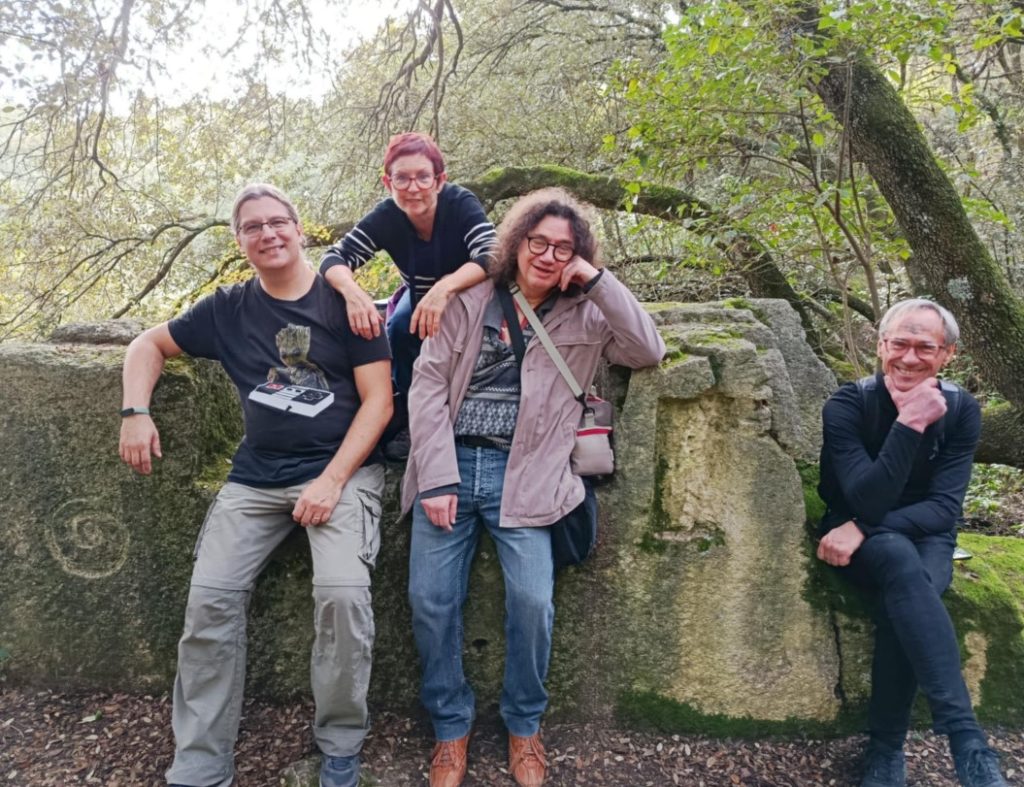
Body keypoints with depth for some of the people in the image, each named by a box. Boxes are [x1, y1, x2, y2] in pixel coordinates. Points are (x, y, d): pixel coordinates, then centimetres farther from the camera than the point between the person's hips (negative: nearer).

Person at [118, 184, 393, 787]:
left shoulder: (343, 301, -2)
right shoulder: (229, 309, 8)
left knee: (343, 594, -24)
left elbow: (379, 400, -7)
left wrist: (332, 479, -15)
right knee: (210, 600, -8)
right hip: (255, 478, 4)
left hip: (342, 470, -4)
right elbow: (150, 345, 22)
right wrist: (136, 411, 4)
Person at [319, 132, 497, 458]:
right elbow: (334, 257, -26)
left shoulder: (461, 204, -30)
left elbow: (492, 257, -43)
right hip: (418, 297, 3)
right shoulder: (386, 216, -21)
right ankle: (409, 420, -4)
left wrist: (445, 287, -59)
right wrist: (352, 291, -48)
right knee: (400, 329, -26)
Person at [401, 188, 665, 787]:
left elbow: (650, 352, -2)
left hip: (521, 474, -1)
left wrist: (598, 281, -5)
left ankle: (524, 725, 14)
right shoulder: (470, 302, 8)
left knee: (533, 601, -13)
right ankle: (452, 726, 19)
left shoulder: (584, 318, 10)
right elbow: (429, 383, 1)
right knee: (431, 600, -4)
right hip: (451, 465, 1)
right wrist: (438, 477, -8)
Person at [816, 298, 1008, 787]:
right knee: (901, 561, -37)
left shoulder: (961, 410, -8)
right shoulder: (847, 406, -17)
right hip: (860, 543, -2)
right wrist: (909, 424, -35)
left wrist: (865, 528, -27)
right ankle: (969, 744, -38)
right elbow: (866, 502, -27)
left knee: (901, 599, -33)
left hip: (927, 539, 2)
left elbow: (945, 508, -14)